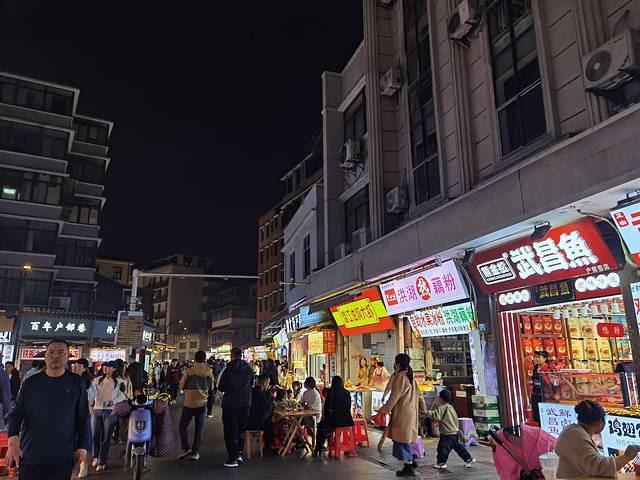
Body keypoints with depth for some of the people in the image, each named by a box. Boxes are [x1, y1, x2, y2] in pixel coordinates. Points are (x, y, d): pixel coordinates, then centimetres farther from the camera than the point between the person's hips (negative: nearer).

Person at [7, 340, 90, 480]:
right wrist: (13, 441, -14)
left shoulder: (76, 383, 1)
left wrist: (83, 446, -2)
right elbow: (17, 414, 2)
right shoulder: (30, 383, 3)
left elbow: (83, 418, 2)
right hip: (31, 455, 1)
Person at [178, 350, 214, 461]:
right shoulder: (209, 372, -3)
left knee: (183, 426, 12)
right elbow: (211, 388, 7)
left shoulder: (189, 371, -12)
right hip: (202, 403, 3)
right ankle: (195, 452, 12)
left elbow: (181, 386, -3)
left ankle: (186, 448, 3)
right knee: (198, 429, 10)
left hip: (189, 403, -3)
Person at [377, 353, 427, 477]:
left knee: (402, 439, -1)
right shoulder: (411, 378, 14)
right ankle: (411, 461, 19)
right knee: (403, 438, 17)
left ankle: (409, 468, 4)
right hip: (411, 414, 9)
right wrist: (423, 410, 23)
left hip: (402, 414, -9)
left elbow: (394, 397, -15)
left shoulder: (400, 377, -13)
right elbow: (419, 396, 18)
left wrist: (383, 410, -7)